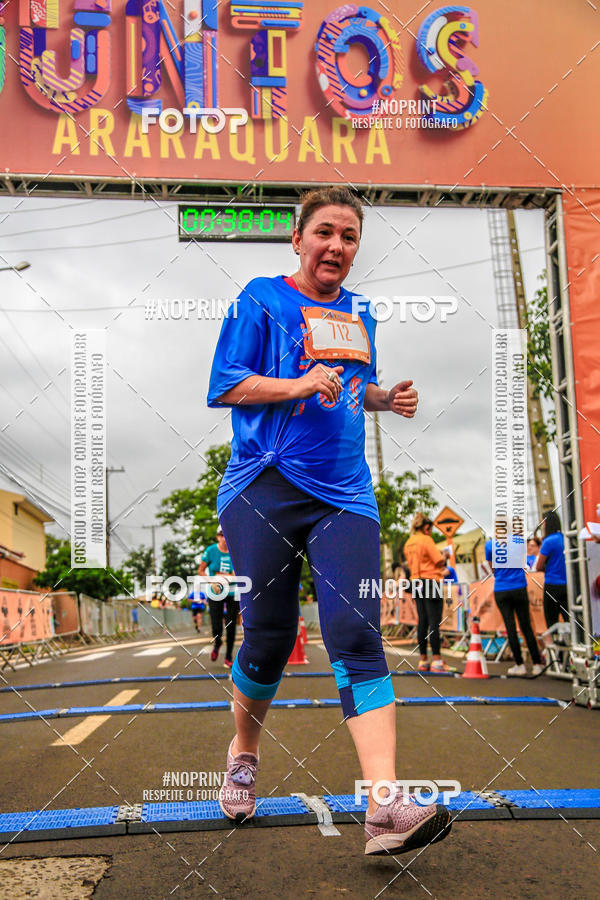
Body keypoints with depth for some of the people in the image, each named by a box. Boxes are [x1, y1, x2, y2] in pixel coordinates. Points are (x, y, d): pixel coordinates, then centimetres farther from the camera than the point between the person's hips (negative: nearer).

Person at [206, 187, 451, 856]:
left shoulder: (359, 313, 18)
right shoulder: (262, 299, 2)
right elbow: (223, 387, -3)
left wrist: (387, 398, 8)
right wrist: (297, 385, -17)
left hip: (343, 496, 4)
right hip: (263, 491, -3)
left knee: (356, 636, -10)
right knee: (269, 637, 1)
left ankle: (385, 810, -15)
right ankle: (243, 754, 31)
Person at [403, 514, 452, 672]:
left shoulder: (408, 543, 14)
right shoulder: (426, 540, -9)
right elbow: (439, 561, -11)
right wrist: (444, 555, 12)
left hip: (417, 583, 7)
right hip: (431, 582, -7)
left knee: (422, 622, 9)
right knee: (434, 622, -6)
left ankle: (423, 661, 11)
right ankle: (436, 661, -7)